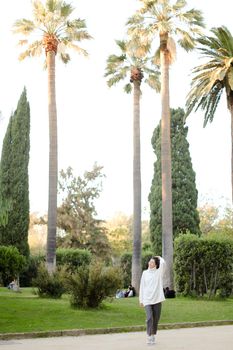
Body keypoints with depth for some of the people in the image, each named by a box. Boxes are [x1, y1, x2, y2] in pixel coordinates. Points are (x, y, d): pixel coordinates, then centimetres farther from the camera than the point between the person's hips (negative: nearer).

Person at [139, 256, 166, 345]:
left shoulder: (158, 272, 2)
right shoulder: (145, 273, 7)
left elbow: (163, 263, -17)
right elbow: (142, 286, 9)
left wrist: (159, 258, 4)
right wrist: (141, 299, 6)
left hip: (157, 299, 0)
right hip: (147, 300, 0)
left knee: (156, 319, 7)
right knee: (149, 318, -13)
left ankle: (153, 335, 23)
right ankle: (149, 336, -3)